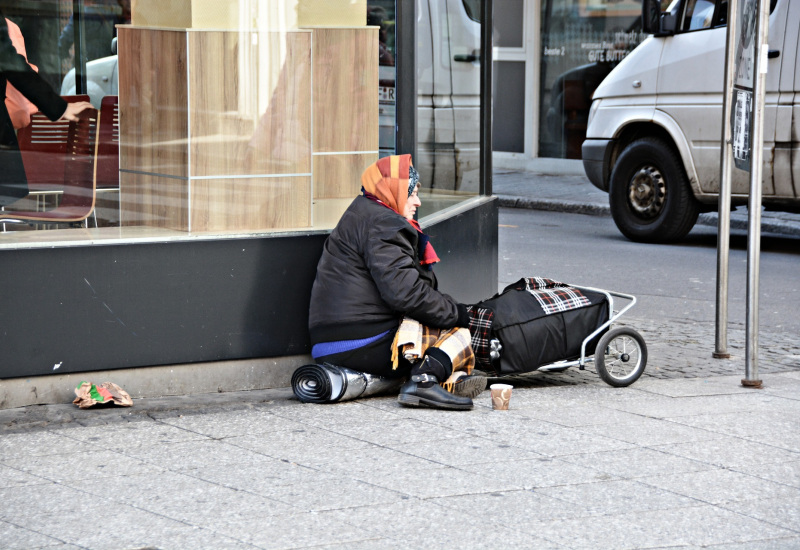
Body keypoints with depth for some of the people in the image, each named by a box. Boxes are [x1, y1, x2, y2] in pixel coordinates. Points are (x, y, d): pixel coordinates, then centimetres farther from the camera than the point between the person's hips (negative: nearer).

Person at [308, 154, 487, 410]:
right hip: (367, 346, -10)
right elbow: (402, 291, -20)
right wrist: (453, 311, -9)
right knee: (456, 331, -3)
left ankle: (453, 377, -6)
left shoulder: (361, 216, 26)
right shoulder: (381, 223, -9)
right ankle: (424, 379, -29)